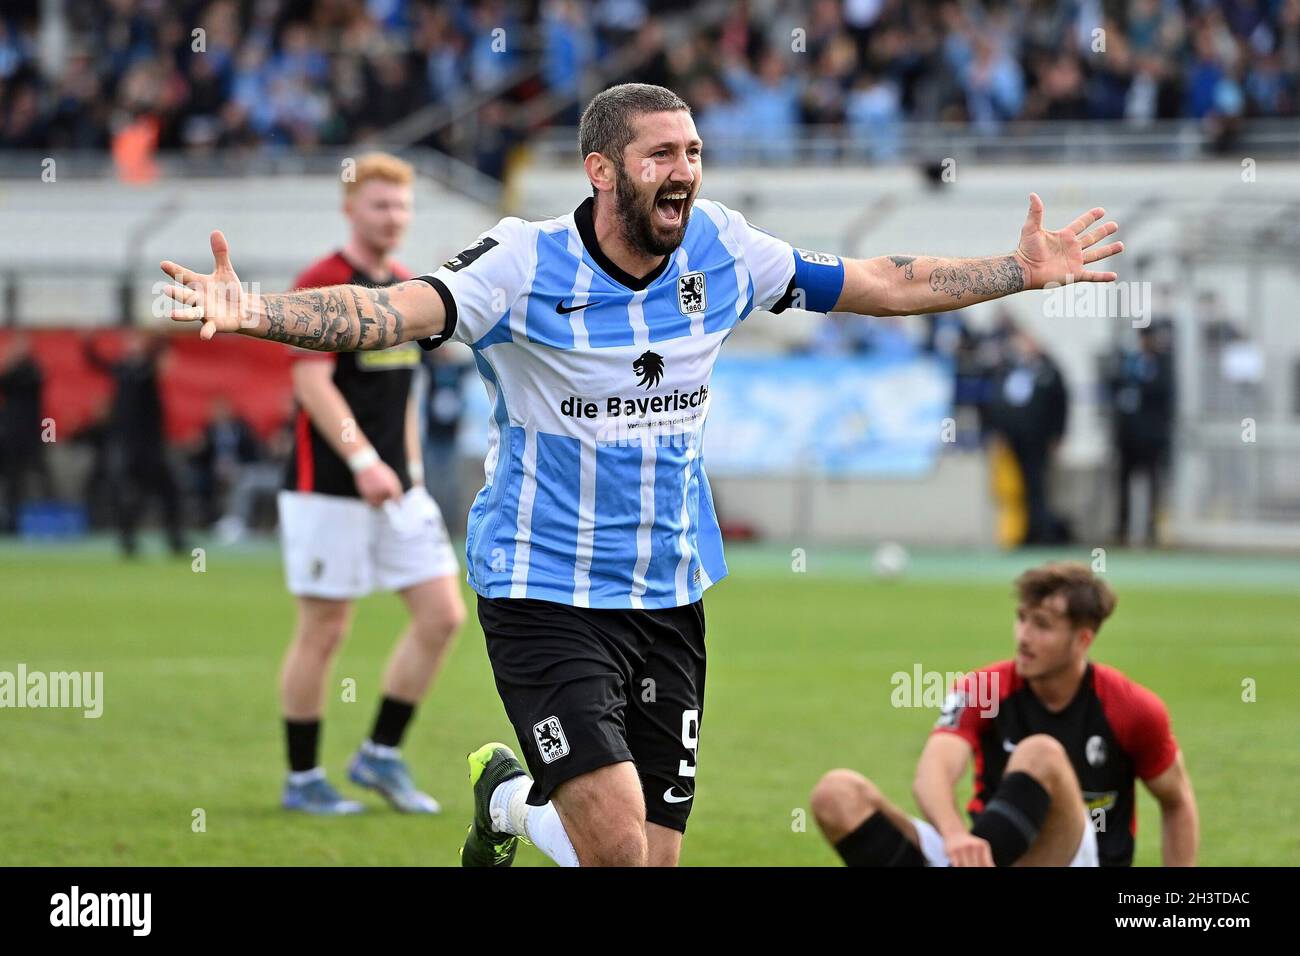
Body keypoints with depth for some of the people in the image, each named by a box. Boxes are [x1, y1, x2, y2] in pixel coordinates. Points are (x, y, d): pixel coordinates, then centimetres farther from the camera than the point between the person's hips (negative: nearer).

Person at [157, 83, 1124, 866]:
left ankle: (517, 799, 36)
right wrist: (252, 313, -46)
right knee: (619, 844, -19)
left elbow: (881, 283, 11)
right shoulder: (525, 264, -16)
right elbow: (388, 311, -29)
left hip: (671, 596, 5)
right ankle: (509, 797, 16)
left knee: (657, 855, 4)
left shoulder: (720, 248, -1)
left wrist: (1026, 269, 10)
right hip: (546, 596, -5)